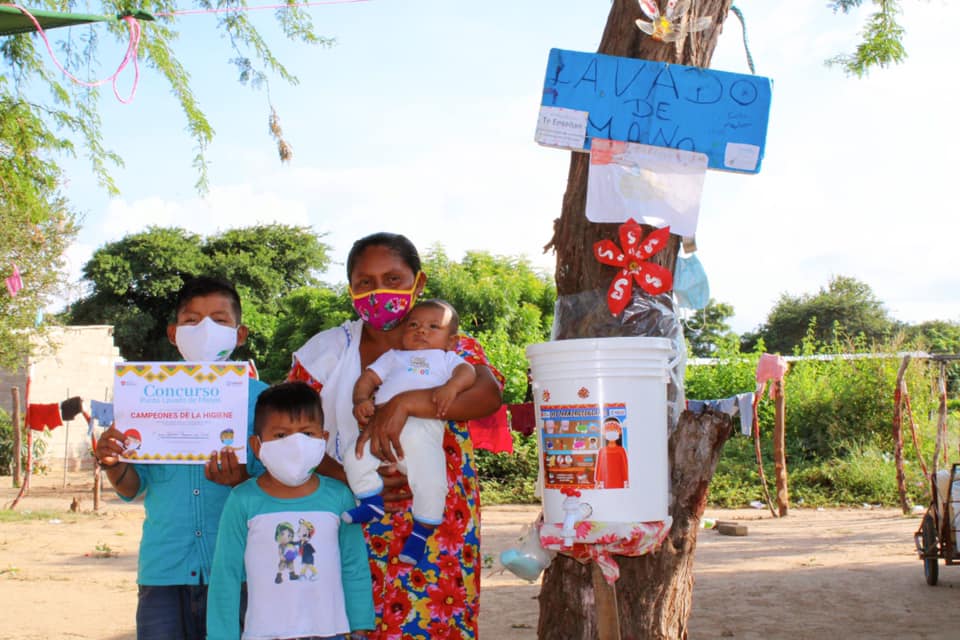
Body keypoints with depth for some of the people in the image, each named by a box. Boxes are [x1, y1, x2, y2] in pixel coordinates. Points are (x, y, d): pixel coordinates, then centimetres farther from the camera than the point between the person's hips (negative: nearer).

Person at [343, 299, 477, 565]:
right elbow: (368, 377, 22)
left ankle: (421, 530, 0)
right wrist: (361, 400, -2)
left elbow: (467, 372, 4)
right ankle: (373, 502, 2)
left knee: (430, 479, -19)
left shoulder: (446, 359, 26)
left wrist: (451, 386, -19)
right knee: (355, 460, -18)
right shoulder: (393, 357, 35)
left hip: (423, 427, -3)